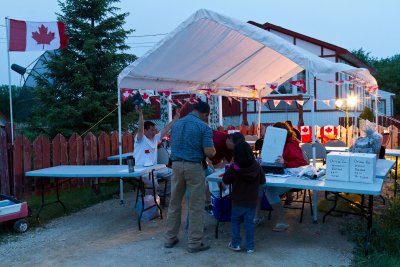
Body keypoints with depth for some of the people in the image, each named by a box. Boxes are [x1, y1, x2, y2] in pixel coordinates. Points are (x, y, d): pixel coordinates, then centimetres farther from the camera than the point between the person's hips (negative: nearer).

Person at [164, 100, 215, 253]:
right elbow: (209, 152, -15)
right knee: (196, 206, 4)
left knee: (174, 203, 16)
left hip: (176, 165, 6)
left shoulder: (176, 124, 10)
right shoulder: (203, 127, -8)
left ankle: (170, 239, 25)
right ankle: (194, 243, 11)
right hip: (194, 166, -5)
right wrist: (213, 150, 6)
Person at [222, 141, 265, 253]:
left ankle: (235, 244, 19)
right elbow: (262, 181, 1)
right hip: (252, 201, 2)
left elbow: (226, 180, -6)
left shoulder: (234, 168, -17)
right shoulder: (257, 167, -11)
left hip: (238, 202, -2)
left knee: (235, 220, 18)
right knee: (249, 222, 13)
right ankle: (249, 246, 18)